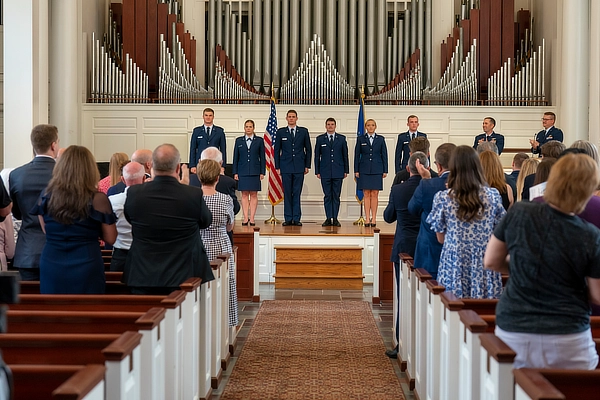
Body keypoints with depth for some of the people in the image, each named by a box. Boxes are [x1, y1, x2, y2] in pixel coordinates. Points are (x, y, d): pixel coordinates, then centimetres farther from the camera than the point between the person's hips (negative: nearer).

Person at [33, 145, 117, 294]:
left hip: (51, 267, 3)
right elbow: (110, 238, -3)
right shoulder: (98, 199, -10)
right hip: (86, 268, -3)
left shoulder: (46, 196, 0)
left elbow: (46, 230, 13)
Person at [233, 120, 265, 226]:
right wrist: (235, 172, 1)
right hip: (243, 171, 1)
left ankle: (252, 218, 2)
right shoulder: (239, 141, 8)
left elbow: (262, 157, 4)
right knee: (244, 194, 1)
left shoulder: (259, 141, 4)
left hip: (255, 172, -1)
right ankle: (245, 218, 3)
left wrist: (262, 172, -3)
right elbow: (235, 157, 8)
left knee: (254, 194, 0)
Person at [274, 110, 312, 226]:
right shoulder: (280, 132, 6)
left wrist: (307, 165, 4)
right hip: (286, 167, 0)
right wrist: (277, 167, 1)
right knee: (287, 193, 2)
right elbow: (276, 150, 7)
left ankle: (296, 218, 2)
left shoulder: (304, 132, 7)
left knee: (297, 193, 0)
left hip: (299, 167, 0)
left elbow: (308, 150, 10)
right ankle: (288, 219, 5)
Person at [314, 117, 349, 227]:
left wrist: (346, 170, 3)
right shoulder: (320, 139, 6)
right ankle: (328, 218, 4)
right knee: (327, 196, 1)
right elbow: (317, 156, 6)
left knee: (336, 196, 2)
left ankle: (335, 219, 5)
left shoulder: (342, 138, 7)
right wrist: (317, 171, 0)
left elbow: (345, 155, 8)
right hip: (325, 172, 0)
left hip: (338, 172, 0)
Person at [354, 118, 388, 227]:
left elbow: (384, 155, 5)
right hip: (364, 170, 0)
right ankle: (367, 218, 3)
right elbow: (357, 155, 5)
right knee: (366, 194, 0)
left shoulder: (380, 139, 5)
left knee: (374, 194, 0)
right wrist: (356, 170, 0)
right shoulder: (360, 139, 5)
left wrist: (385, 170, 0)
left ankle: (374, 218, 4)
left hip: (377, 170, 0)